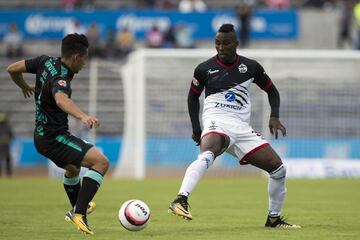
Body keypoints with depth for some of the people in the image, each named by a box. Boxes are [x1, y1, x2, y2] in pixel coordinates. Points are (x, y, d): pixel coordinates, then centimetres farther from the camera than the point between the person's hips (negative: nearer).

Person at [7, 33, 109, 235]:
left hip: (42, 135, 10)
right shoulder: (60, 79, -27)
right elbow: (61, 99, -51)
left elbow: (13, 69, 12)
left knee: (73, 168, 36)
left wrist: (25, 87, 32)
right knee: (101, 162, -21)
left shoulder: (45, 62, -1)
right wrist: (83, 117, -67)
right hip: (55, 138, -10)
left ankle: (78, 209, 59)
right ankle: (79, 214, -25)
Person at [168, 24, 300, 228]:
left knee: (278, 169, -1)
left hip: (242, 128, 4)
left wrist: (275, 117, 2)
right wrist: (196, 129, 7)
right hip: (216, 123, -4)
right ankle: (180, 200, -53)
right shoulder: (205, 69, 3)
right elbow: (193, 96, 16)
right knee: (207, 155, -39)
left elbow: (272, 90, 19)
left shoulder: (250, 67, 8)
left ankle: (274, 219, 17)